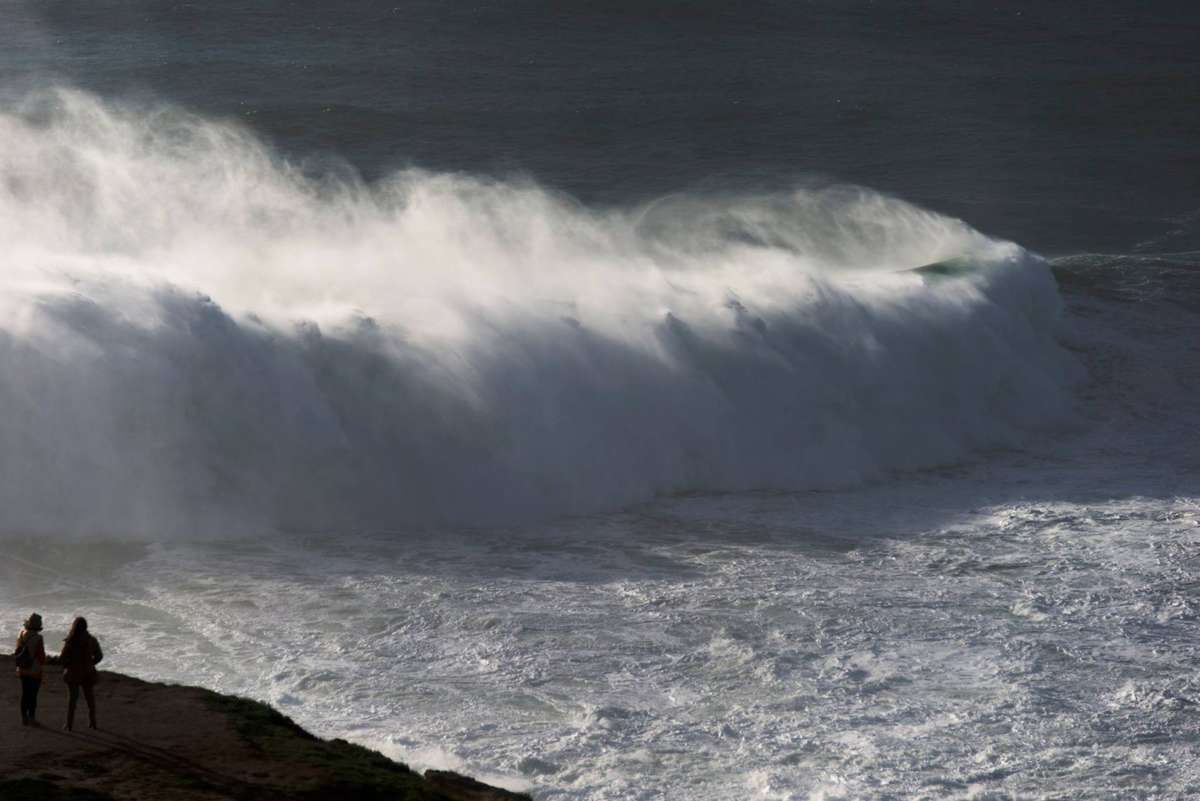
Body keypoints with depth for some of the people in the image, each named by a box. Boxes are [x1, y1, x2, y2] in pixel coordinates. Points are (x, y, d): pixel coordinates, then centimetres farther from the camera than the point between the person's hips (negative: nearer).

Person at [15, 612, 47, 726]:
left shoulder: (21, 635, -2)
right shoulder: (37, 638, -20)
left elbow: (18, 651, 9)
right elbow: (41, 655, -15)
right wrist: (43, 663, 5)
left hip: (22, 670, 6)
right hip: (35, 671, -6)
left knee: (25, 694, 13)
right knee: (33, 695, 1)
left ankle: (24, 718, 16)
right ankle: (31, 719, 4)